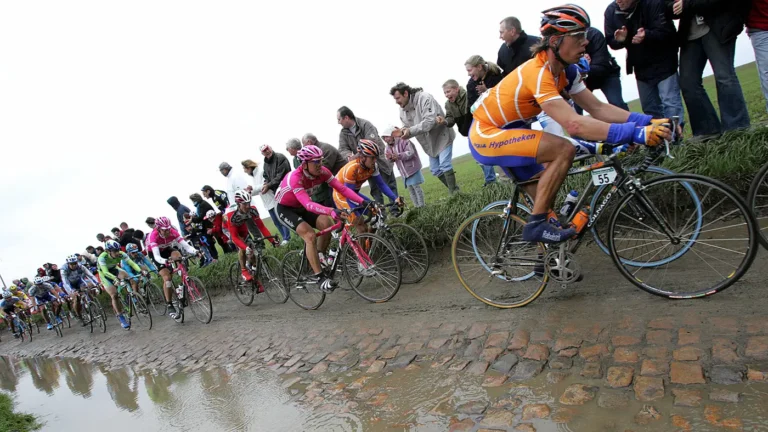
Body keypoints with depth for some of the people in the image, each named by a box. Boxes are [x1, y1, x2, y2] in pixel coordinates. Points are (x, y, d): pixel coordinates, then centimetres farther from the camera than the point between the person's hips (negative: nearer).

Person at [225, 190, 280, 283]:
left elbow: (261, 226, -30)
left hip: (243, 228, 4)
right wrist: (246, 248, -55)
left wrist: (272, 240, -41)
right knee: (242, 247, -28)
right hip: (229, 229, -4)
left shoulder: (252, 210, -31)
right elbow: (234, 237, -41)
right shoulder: (231, 215, -40)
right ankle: (244, 270, -10)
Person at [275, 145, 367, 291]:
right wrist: (331, 211, -59)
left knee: (327, 224, -17)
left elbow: (342, 188, -23)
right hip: (286, 209, -6)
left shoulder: (322, 172, -17)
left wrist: (363, 201, -35)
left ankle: (319, 261, 4)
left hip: (301, 207, 6)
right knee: (310, 235, -25)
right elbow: (308, 204, -46)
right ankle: (319, 277, -18)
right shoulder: (295, 177, -34)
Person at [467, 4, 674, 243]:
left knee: (545, 200, 13)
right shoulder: (538, 73, -28)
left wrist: (648, 121, -14)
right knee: (564, 149, -24)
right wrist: (635, 133, -40)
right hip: (486, 136, -9)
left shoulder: (566, 71, 1)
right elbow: (574, 124, -37)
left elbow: (598, 108, -2)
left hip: (505, 134, 9)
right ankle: (536, 224, -15)